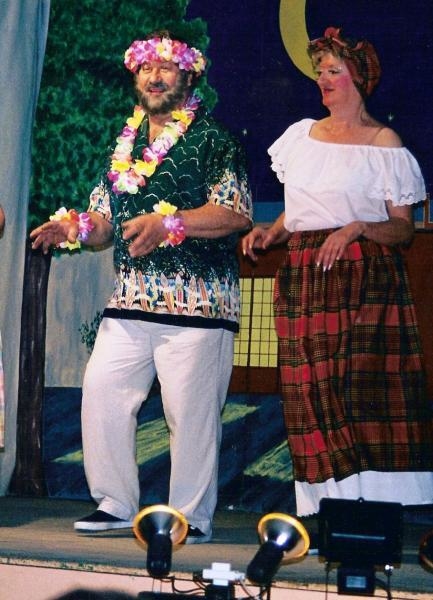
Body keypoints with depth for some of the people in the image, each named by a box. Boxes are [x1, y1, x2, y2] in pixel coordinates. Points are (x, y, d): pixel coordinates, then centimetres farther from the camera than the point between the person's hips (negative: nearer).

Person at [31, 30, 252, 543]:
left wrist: (169, 222, -20)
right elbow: (104, 221, 22)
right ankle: (115, 504, 10)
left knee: (190, 410, -6)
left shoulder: (212, 140, 0)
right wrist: (74, 226, -1)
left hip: (196, 302, -6)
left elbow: (237, 214, -11)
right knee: (101, 390, -2)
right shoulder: (125, 144, 19)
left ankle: (192, 517, 5)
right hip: (129, 301, 6)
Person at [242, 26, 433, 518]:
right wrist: (270, 232, 4)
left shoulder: (383, 143, 0)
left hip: (365, 279, -5)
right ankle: (330, 509, 3)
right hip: (303, 274, 5)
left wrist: (359, 228, -19)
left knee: (366, 388, -13)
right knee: (313, 394, 0)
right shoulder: (301, 135, 16)